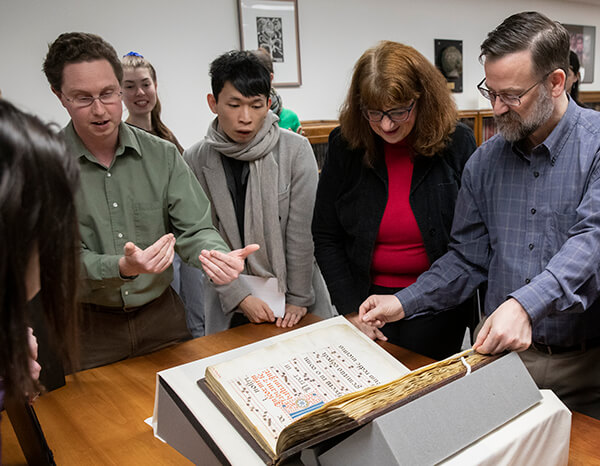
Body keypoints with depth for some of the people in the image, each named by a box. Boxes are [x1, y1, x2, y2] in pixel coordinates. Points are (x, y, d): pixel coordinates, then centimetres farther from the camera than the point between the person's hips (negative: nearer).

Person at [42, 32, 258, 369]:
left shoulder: (163, 155, -3)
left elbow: (193, 229, -7)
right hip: (88, 327, -2)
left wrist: (218, 256, -30)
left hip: (161, 317, 2)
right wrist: (123, 268, -34)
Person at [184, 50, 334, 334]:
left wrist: (298, 297, -7)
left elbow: (301, 232, -9)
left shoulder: (295, 149, -11)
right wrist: (239, 297, -12)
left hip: (295, 297, 0)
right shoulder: (195, 160, -7)